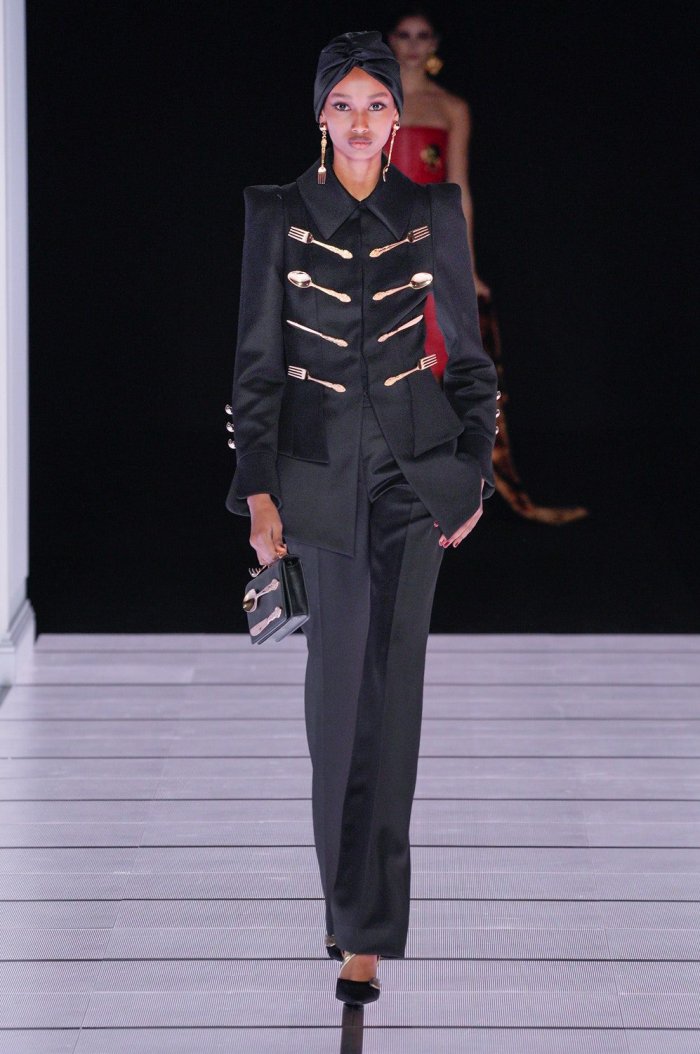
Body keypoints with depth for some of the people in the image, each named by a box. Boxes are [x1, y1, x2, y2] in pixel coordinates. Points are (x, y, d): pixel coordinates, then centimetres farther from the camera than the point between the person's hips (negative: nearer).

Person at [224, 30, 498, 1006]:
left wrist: (476, 474, 3)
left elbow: (468, 350, 7)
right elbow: (258, 359, 0)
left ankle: (365, 931, -7)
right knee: (339, 678, 7)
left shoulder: (433, 213, 2)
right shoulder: (277, 213, 0)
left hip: (415, 466, -1)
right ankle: (357, 905, 25)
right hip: (322, 466, 1)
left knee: (388, 682, -8)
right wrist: (258, 489, -5)